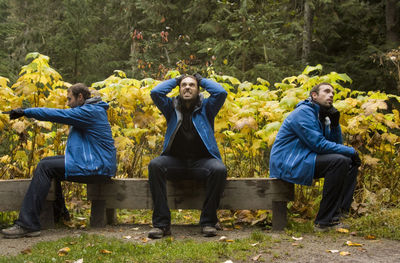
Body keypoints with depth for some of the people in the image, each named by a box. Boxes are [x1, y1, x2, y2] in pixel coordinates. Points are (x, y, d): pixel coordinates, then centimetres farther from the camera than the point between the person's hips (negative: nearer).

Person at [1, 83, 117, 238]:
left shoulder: (90, 112, -13)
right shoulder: (90, 111, 20)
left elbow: (57, 114, -15)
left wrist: (25, 112, -8)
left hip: (97, 167, -11)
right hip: (93, 163, 11)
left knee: (45, 167, -16)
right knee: (47, 162, 14)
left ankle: (27, 225, -20)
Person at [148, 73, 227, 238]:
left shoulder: (205, 108, 12)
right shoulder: (172, 108, 15)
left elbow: (221, 93, -4)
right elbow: (155, 92, 1)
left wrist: (201, 80, 11)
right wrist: (176, 80, 15)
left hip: (201, 161, -1)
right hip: (175, 161, 1)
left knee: (219, 169, -33)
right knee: (154, 165, -31)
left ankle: (208, 222, -21)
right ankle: (161, 223, -29)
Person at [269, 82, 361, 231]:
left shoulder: (322, 117, 18)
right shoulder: (304, 112, -11)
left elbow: (336, 144, 15)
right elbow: (319, 145, -20)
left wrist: (335, 123, 0)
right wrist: (350, 151, -13)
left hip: (305, 161, 10)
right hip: (287, 163, -10)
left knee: (351, 163, 6)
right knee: (339, 161, -26)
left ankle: (338, 212, -5)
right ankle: (324, 221, -24)